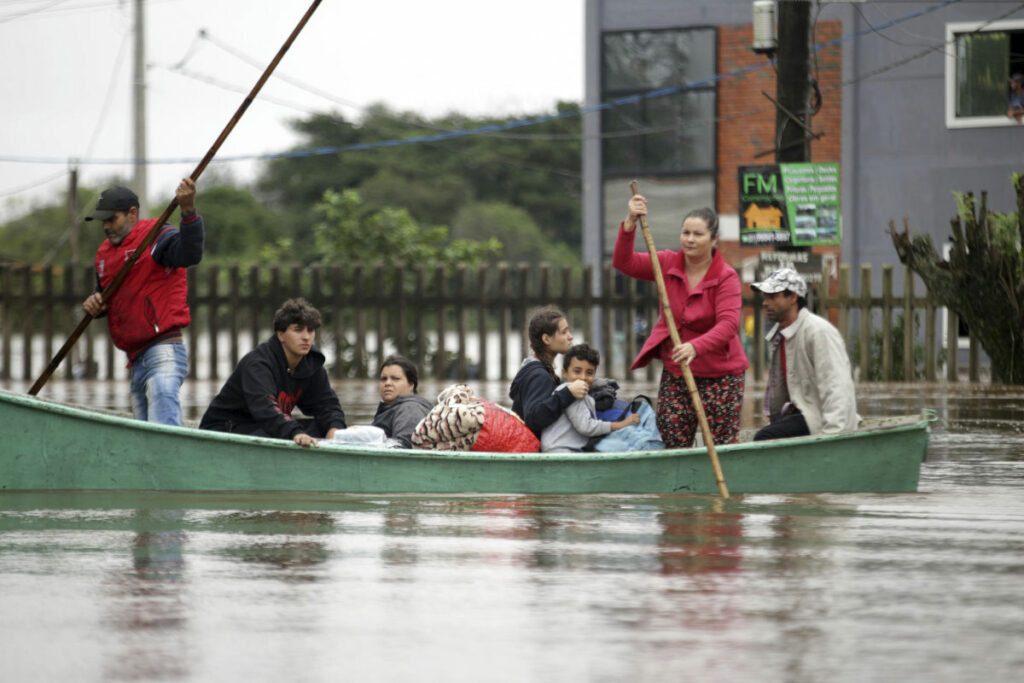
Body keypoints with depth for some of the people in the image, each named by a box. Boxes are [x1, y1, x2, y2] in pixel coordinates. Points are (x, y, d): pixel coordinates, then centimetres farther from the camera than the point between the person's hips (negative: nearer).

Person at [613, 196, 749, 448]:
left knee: (724, 447, -7)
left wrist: (696, 347, -41)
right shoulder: (668, 264, 2)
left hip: (719, 373, -4)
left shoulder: (726, 276, -12)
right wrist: (630, 224, -23)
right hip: (674, 372, 4)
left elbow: (728, 324, -24)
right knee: (673, 447, 3)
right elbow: (625, 263, -7)